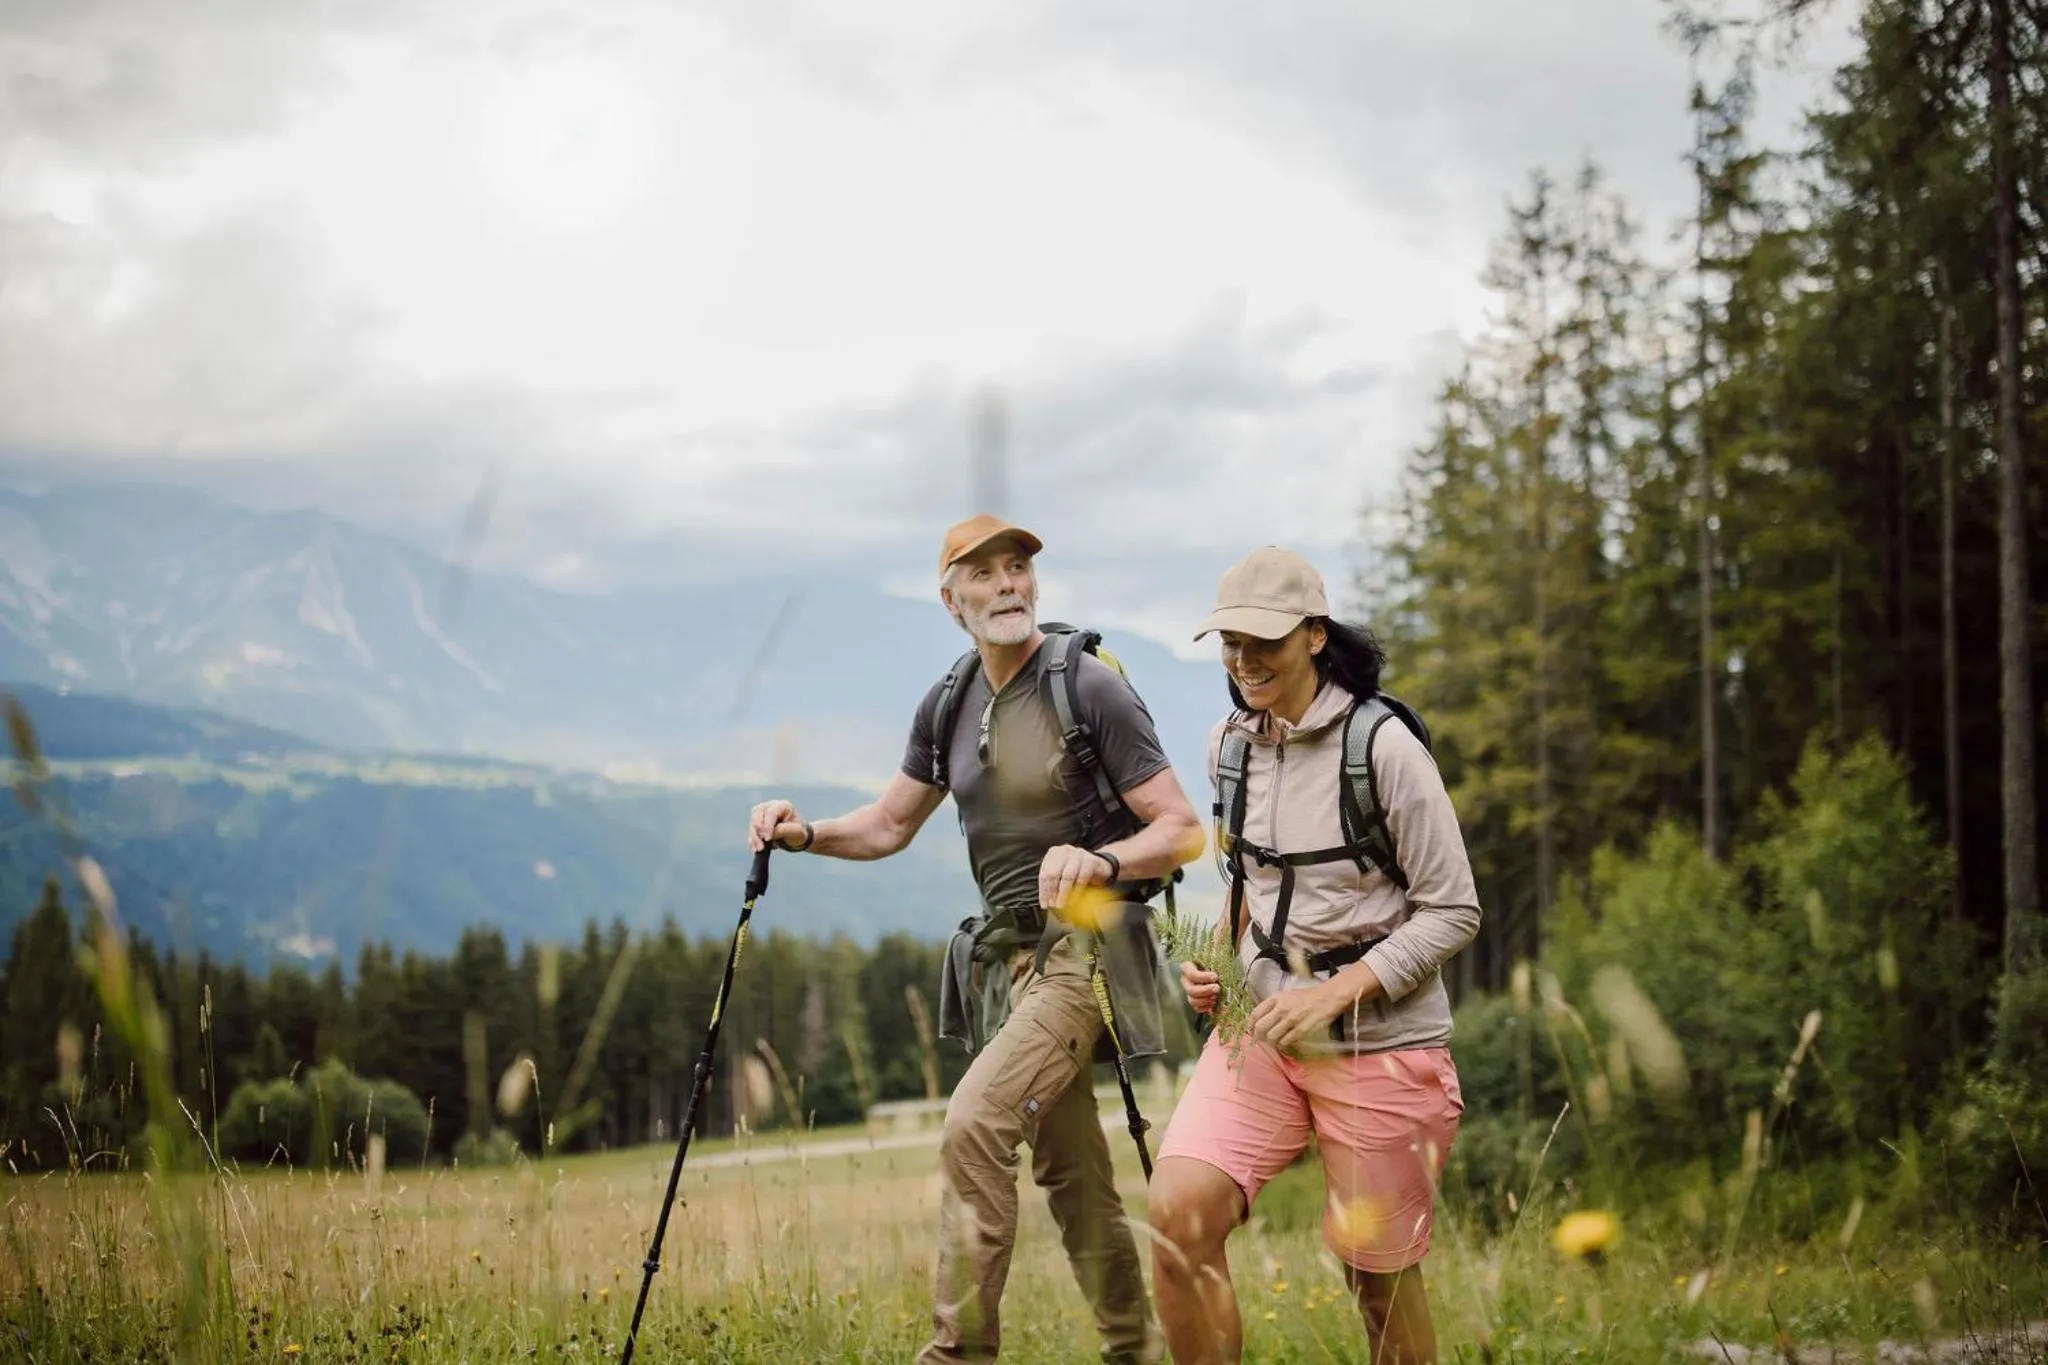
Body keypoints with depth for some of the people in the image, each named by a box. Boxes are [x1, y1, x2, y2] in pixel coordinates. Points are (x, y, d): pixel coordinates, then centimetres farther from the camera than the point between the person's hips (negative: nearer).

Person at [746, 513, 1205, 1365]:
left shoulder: (1090, 689, -13)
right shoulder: (948, 705, 8)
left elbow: (1182, 831, -14)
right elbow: (891, 824, 17)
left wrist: (1102, 860, -33)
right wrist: (805, 834, -2)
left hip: (1080, 950, -8)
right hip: (1013, 956, 8)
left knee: (974, 1124, -22)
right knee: (1070, 1170, 13)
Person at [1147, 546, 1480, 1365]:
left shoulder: (1383, 747, -12)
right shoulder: (1229, 746, 6)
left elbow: (1453, 912, -10)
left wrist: (1333, 992, -19)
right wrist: (1214, 961, 5)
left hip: (1379, 1045, -4)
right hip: (1259, 1030, 5)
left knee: (1378, 1273, 7)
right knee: (1178, 1212, -19)